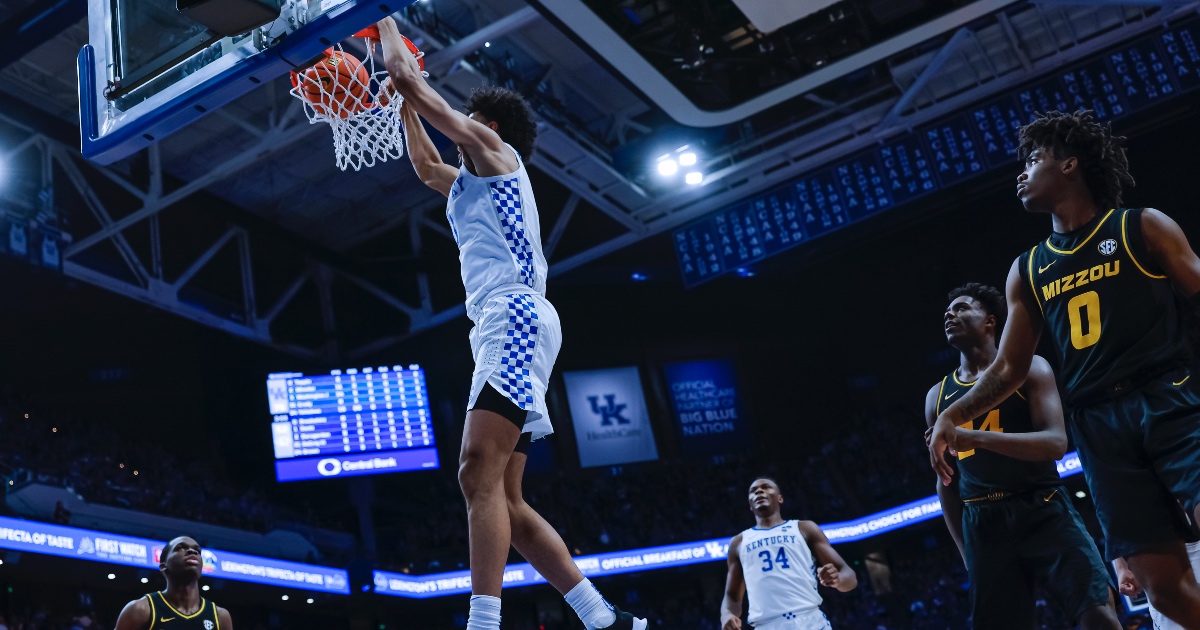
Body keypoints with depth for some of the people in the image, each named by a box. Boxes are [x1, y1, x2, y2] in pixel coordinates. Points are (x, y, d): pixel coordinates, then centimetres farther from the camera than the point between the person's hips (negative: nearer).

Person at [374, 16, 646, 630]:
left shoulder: (494, 149, 9)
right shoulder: (471, 183, 32)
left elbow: (408, 76, 9)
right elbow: (426, 166, 51)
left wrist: (386, 23, 26)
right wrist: (403, 106, 50)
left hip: (515, 315, -10)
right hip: (502, 327, 10)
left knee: (480, 471, -25)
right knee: (504, 499, 4)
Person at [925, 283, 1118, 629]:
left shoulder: (1029, 369, 2)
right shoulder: (937, 396, 13)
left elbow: (1056, 443, -13)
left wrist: (974, 437, -25)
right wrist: (966, 553, 14)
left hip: (1044, 511, -3)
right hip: (983, 526, 3)